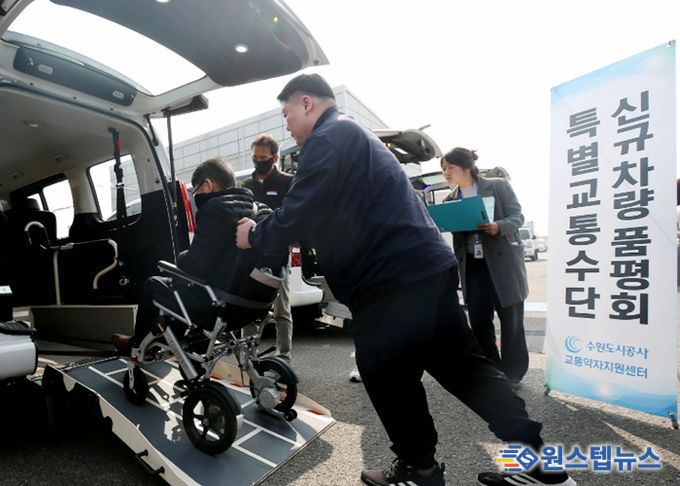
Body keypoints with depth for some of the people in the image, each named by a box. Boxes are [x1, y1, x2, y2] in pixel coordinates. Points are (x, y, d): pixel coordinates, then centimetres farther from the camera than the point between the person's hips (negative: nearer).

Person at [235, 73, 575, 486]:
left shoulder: (328, 139, -8)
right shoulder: (352, 134, 26)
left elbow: (301, 213, -16)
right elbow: (325, 213, 28)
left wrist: (256, 235, 3)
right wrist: (266, 228, 24)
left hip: (395, 279, -10)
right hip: (425, 267, 10)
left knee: (387, 375, 7)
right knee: (462, 364, 14)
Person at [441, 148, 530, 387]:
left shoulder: (498, 186, -4)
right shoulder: (450, 199, 7)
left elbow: (517, 216, -6)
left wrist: (498, 227, -26)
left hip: (502, 261, -3)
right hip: (472, 266, 4)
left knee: (510, 319, 7)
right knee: (478, 321, 6)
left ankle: (512, 373, 24)